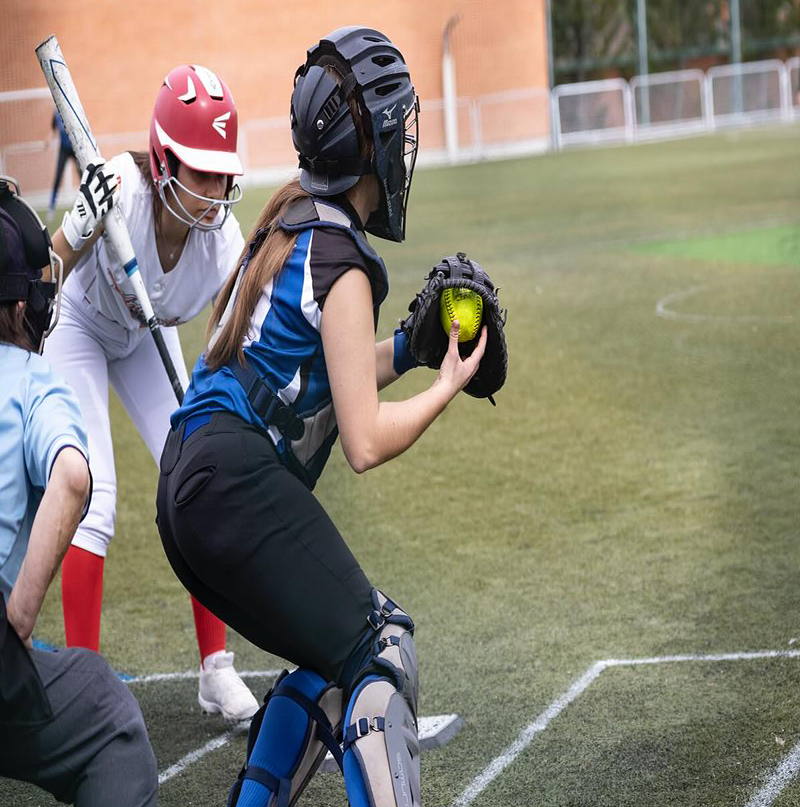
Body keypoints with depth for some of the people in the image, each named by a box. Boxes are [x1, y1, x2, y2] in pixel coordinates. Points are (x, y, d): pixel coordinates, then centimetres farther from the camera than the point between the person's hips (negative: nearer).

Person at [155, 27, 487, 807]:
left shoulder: (289, 220, 15)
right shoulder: (341, 265, -11)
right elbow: (365, 441, -12)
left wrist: (407, 348, 16)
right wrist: (447, 386, 1)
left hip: (186, 487, 10)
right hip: (239, 485, -10)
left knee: (334, 660, 18)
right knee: (379, 651, -12)